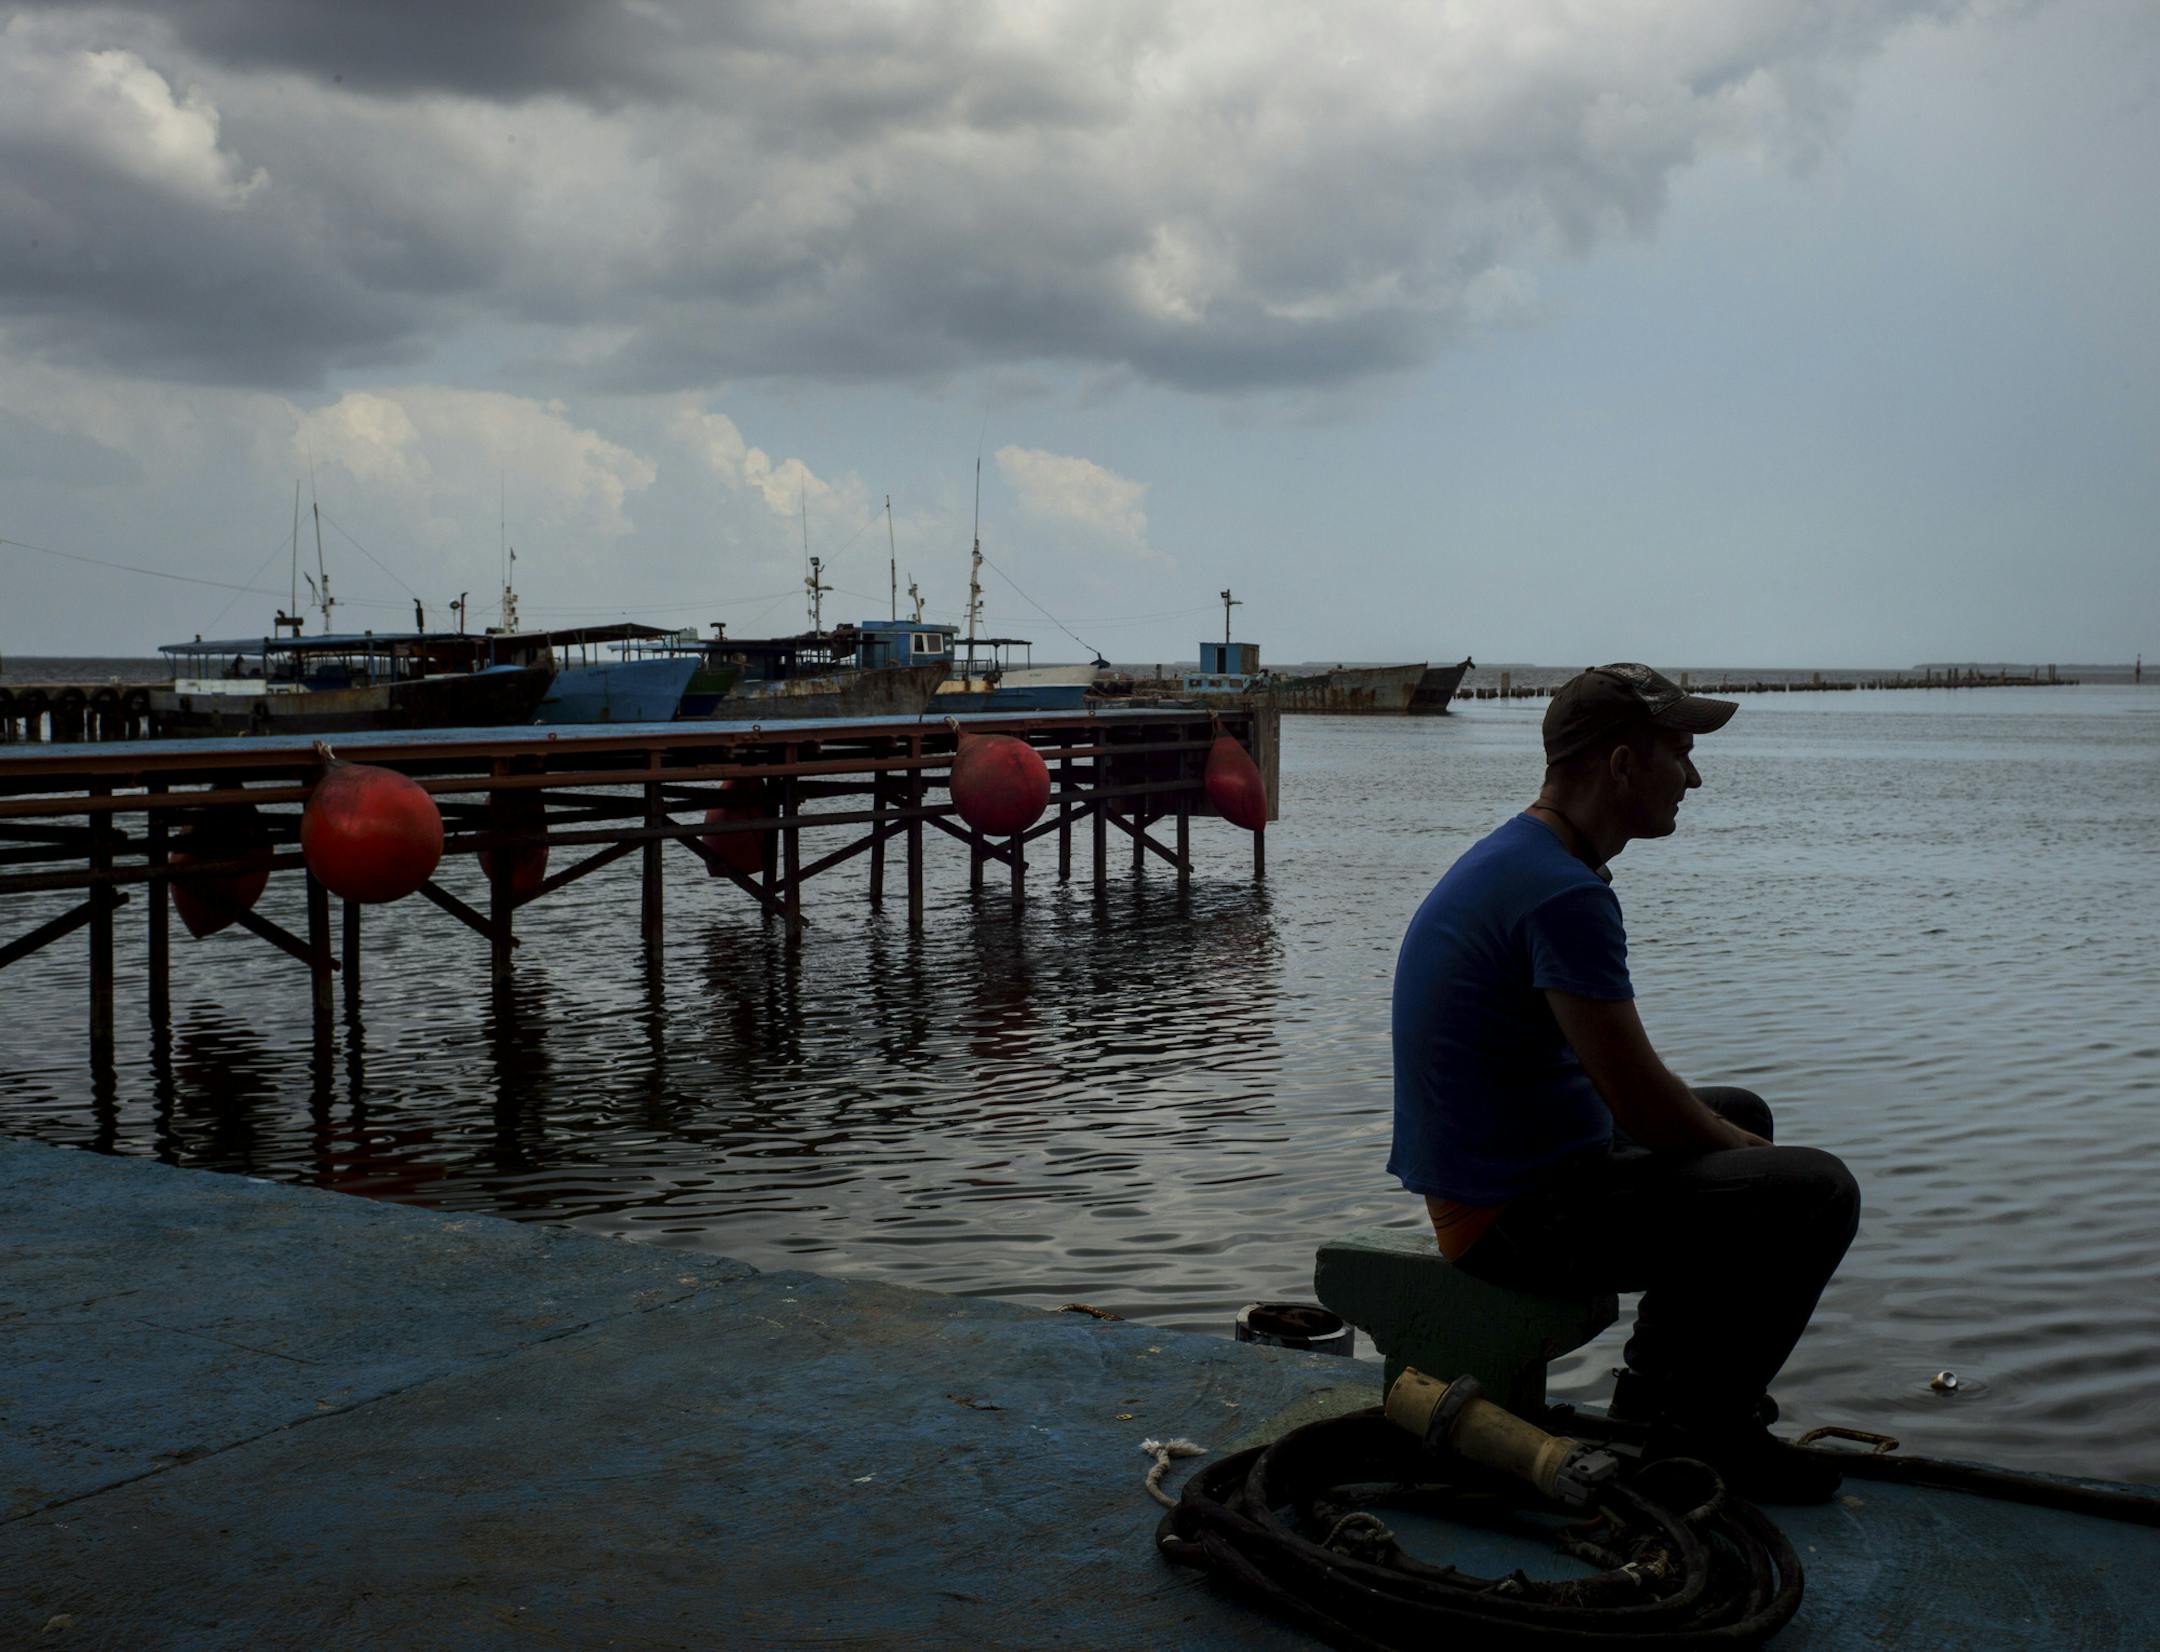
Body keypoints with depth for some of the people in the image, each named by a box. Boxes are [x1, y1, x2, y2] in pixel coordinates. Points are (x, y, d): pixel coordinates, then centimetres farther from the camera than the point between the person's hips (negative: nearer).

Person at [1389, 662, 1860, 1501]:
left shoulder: (1517, 859, 10)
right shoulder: (1564, 894, -23)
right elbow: (1642, 1108, -22)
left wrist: (1730, 1134, 14)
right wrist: (1742, 1150, -2)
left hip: (1493, 1174, 11)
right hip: (1522, 1217, -11)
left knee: (1742, 1115, 28)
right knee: (1816, 1193, -12)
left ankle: (1657, 1386, 32)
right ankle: (1697, 1429, 3)